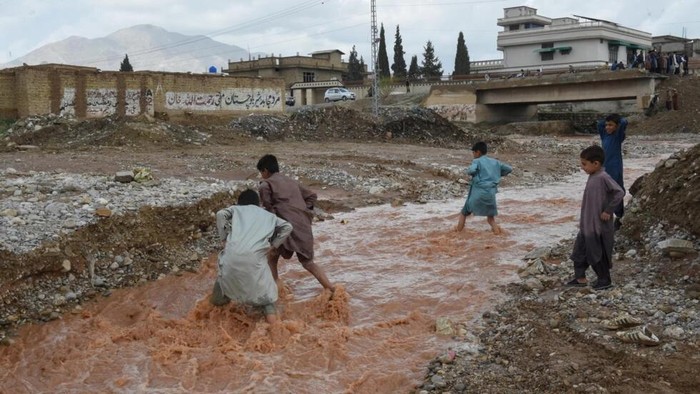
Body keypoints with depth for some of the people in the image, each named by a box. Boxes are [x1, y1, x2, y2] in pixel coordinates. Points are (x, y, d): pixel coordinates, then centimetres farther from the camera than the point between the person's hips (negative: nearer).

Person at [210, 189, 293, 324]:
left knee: (226, 273, 33)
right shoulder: (268, 215, 28)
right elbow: (287, 227, 17)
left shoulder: (236, 209, 25)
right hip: (255, 256, -1)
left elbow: (221, 214, 4)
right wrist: (272, 246, 16)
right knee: (263, 283, 21)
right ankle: (270, 311, 10)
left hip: (233, 253, 1)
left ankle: (218, 297, 49)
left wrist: (224, 239, 10)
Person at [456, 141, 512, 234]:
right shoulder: (495, 162, 13)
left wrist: (469, 171, 1)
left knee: (464, 213, 14)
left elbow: (471, 170, -21)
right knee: (491, 216, 18)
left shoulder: (477, 161, -1)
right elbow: (509, 169, 17)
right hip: (491, 193, 3)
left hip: (477, 193, -3)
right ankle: (495, 228, -7)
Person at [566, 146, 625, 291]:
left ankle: (605, 280, 23)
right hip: (586, 225, 9)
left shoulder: (603, 178, -21)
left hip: (599, 227, -9)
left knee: (598, 254, 6)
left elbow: (619, 193, -27)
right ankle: (580, 278, 26)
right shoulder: (592, 177, 6)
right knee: (579, 251, 14)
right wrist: (582, 221, 15)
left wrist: (608, 211, -21)